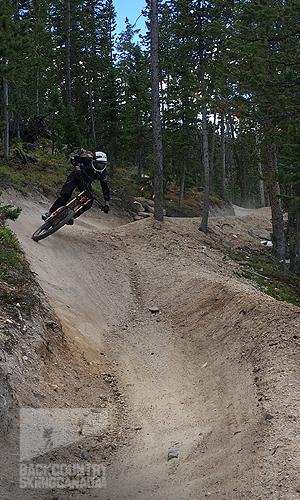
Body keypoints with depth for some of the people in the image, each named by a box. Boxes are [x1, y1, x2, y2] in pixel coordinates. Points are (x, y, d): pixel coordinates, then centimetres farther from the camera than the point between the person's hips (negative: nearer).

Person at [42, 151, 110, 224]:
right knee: (65, 197, -22)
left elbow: (105, 188, -19)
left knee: (89, 203, -17)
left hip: (86, 183, 4)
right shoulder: (88, 160, -29)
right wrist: (78, 170, -53)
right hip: (75, 177, -4)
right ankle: (49, 213, -6)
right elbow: (74, 159, -38)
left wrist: (107, 204, -28)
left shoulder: (102, 174, -21)